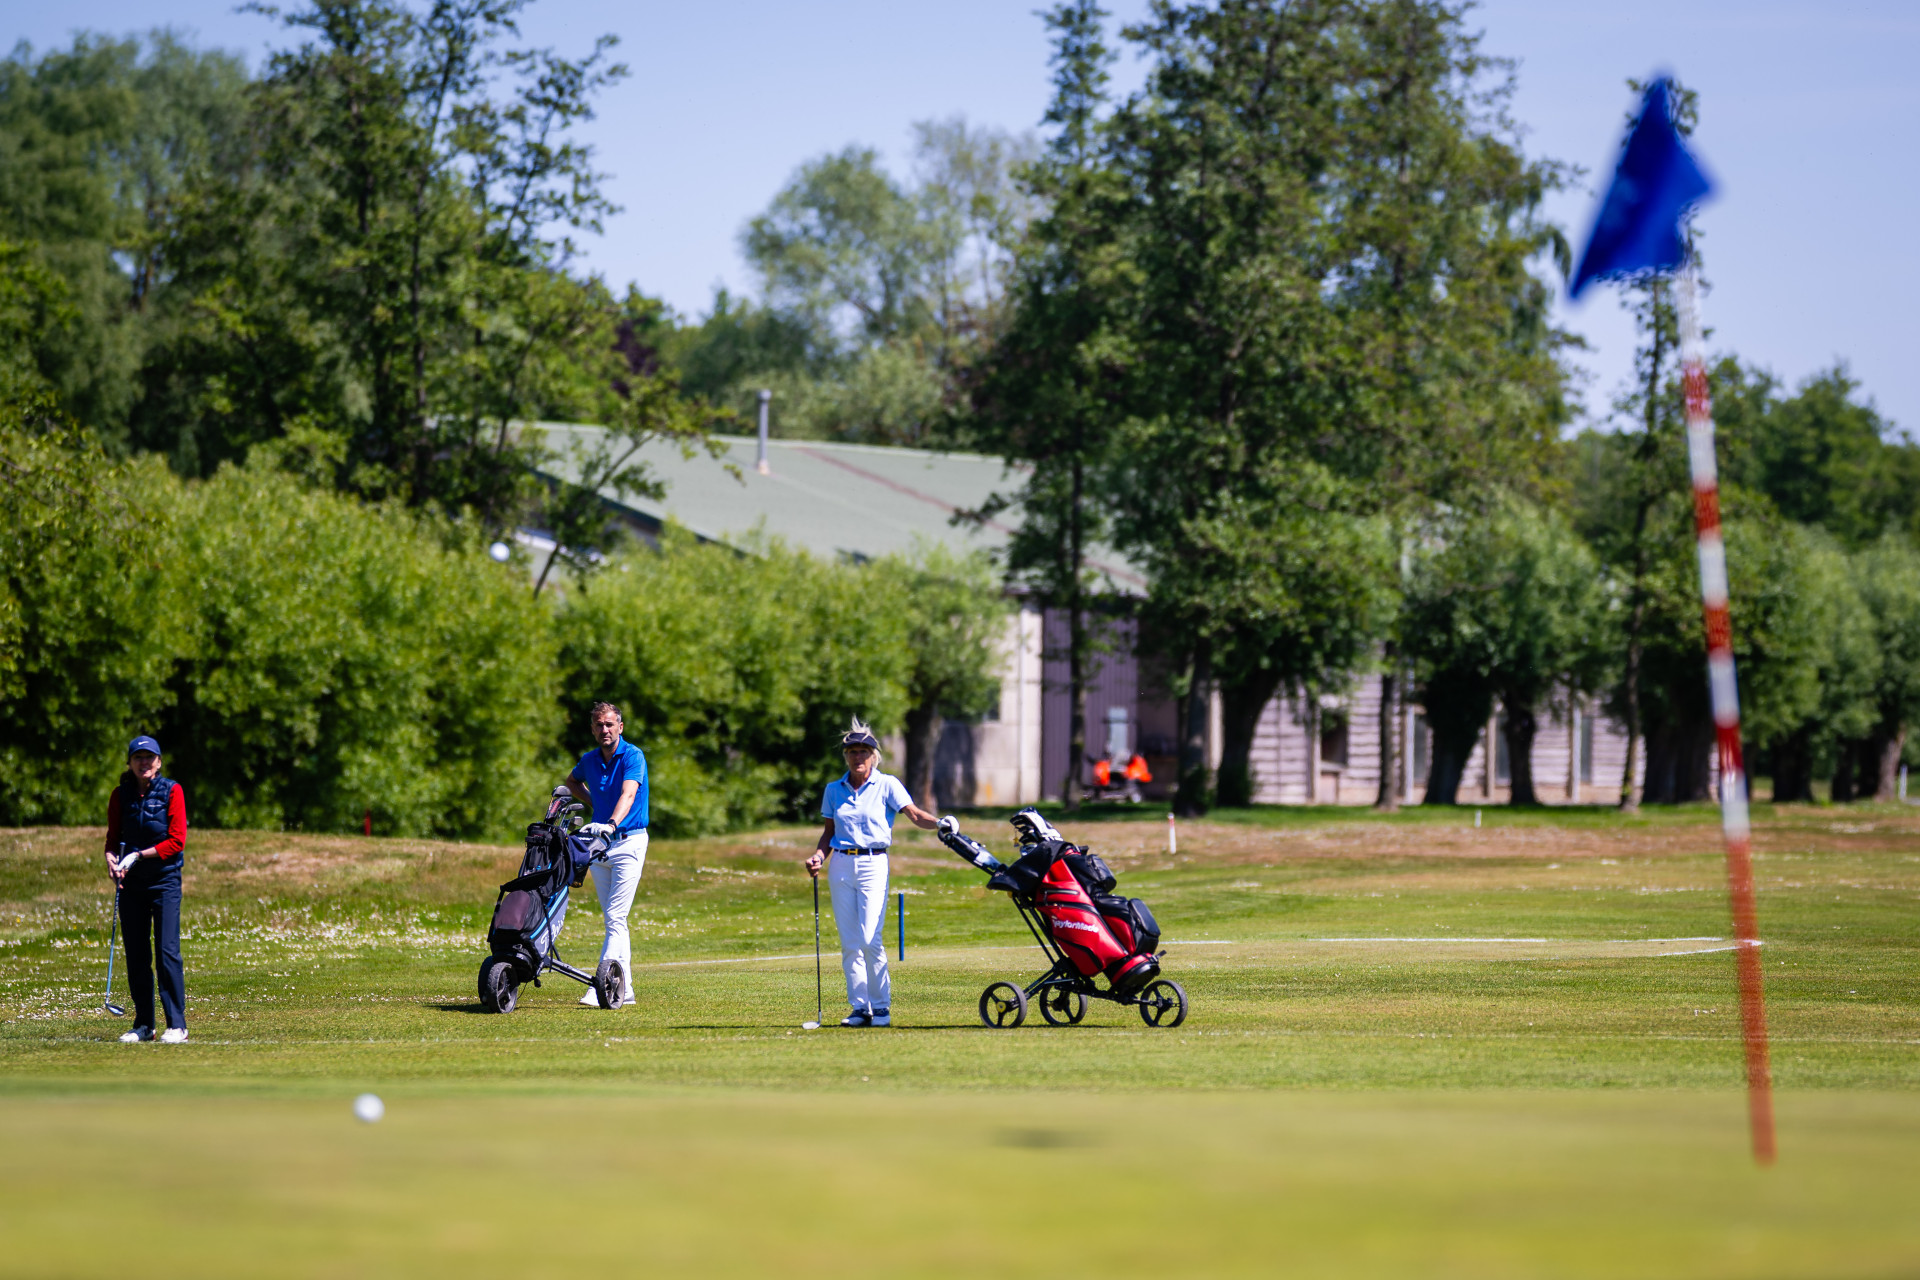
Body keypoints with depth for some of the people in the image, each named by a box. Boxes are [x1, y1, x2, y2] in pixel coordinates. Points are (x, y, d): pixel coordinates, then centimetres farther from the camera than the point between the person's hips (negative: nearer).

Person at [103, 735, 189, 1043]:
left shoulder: (171, 791, -5)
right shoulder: (120, 795, 6)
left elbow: (176, 842, -8)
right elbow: (113, 838, 11)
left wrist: (138, 856, -14)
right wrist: (112, 859, -11)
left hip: (165, 881, -4)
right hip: (131, 883, 4)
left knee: (167, 950, -11)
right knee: (135, 954, 4)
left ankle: (176, 1024, -9)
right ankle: (143, 1024, 13)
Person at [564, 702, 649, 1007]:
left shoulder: (633, 756, -12)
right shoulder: (589, 760, 7)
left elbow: (628, 793, -29)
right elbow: (572, 781, 30)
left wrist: (612, 823, -46)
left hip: (628, 841, -7)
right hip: (599, 844, 7)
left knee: (616, 917, -14)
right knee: (613, 919, 9)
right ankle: (624, 990, 13)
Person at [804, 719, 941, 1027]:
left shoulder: (887, 785, 1)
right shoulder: (834, 790, 11)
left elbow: (914, 814, -10)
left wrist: (939, 823, -29)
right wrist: (818, 856, -1)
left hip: (873, 865, -4)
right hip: (841, 866, 4)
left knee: (870, 940, -13)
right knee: (849, 943, 2)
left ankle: (882, 1006, -3)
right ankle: (859, 1007, 7)